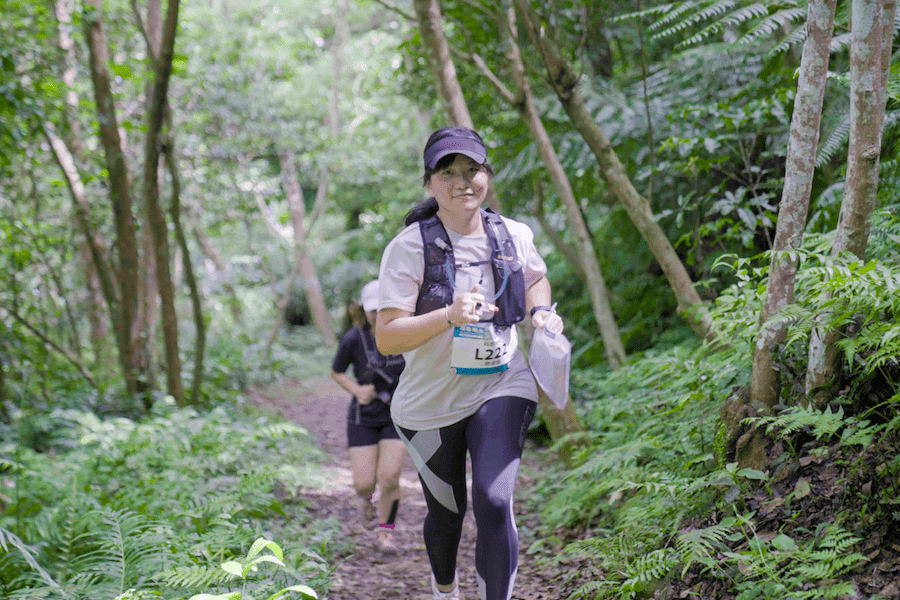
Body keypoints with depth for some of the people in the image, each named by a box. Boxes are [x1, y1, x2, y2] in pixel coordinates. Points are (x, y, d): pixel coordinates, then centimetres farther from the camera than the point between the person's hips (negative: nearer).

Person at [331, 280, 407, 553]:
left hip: (398, 416, 0)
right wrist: (357, 389, -15)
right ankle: (367, 499, 35)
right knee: (364, 484, -5)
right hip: (364, 418, 0)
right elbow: (336, 372, 2)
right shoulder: (353, 339, -15)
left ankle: (386, 533, 11)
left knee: (389, 477, -13)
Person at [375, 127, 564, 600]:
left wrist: (541, 312, 0)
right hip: (430, 401, -1)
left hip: (501, 387, 1)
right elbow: (386, 338, -20)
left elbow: (536, 277, 21)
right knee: (446, 512, 17)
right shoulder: (409, 248, -15)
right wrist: (450, 316, -34)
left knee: (494, 502, -20)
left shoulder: (514, 236, -3)